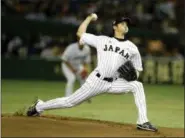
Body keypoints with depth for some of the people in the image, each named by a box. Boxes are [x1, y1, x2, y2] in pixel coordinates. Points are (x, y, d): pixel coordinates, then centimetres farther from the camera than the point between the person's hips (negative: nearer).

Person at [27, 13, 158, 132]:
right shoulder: (102, 40, 7)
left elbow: (137, 71, 13)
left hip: (114, 83, 2)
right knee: (70, 102, 1)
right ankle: (39, 106, 23)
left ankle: (143, 122, -22)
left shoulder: (132, 48, 9)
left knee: (137, 85, -21)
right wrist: (90, 18, 13)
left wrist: (133, 74, -10)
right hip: (97, 80, -2)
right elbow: (80, 33, 11)